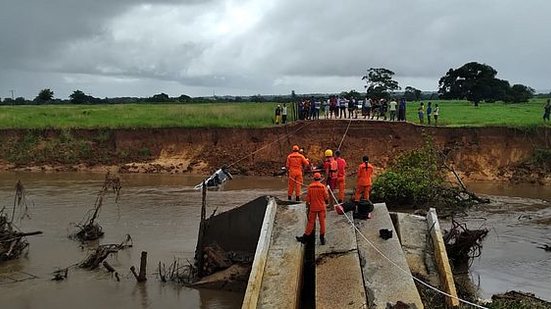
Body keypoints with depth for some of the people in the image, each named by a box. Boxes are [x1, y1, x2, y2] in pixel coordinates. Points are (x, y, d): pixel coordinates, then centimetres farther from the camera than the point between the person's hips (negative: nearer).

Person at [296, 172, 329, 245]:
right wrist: (327, 202, 18)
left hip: (313, 207, 1)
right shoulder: (322, 186, -10)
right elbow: (326, 197, -3)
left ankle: (305, 237, 11)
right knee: (322, 222, 9)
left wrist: (307, 205, 12)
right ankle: (322, 238, 12)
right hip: (321, 207, -1)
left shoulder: (310, 187, -7)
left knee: (311, 222, 8)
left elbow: (307, 198, -2)